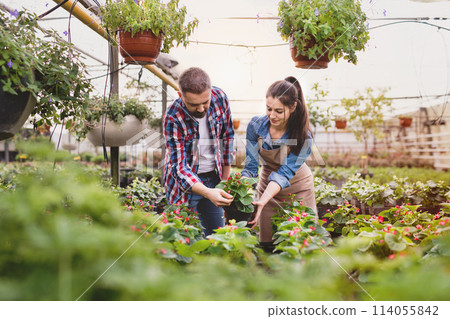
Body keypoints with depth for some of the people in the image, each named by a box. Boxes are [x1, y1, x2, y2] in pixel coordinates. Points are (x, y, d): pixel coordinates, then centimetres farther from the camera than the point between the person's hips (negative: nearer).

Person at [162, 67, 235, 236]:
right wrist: (207, 192, -43)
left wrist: (226, 176, 7)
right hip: (185, 182, -4)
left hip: (213, 178, 4)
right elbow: (179, 166, -28)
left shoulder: (219, 97, -13)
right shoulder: (173, 118, -25)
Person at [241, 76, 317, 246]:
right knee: (267, 244, 6)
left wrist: (263, 201, -43)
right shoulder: (256, 125, -18)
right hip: (267, 181, 2)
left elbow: (284, 173, -29)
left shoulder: (303, 137, -25)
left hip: (297, 187, -2)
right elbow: (250, 167, -14)